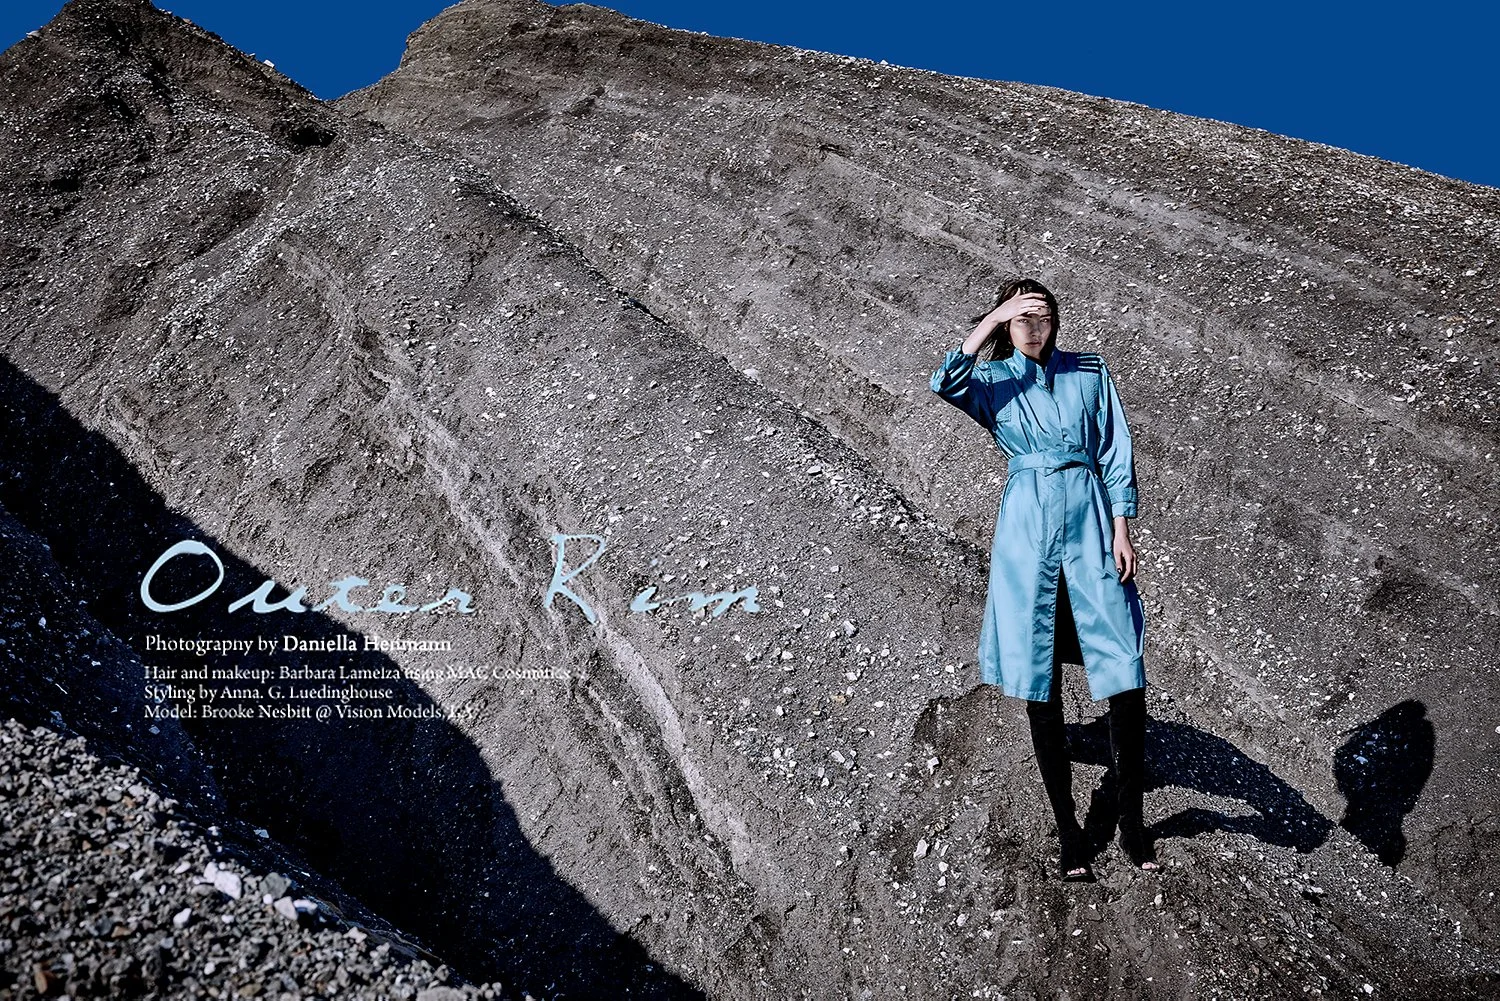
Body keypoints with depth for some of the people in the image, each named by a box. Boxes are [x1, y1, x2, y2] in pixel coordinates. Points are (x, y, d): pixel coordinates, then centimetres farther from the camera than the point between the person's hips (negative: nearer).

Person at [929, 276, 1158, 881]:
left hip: (1090, 519, 1)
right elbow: (945, 383, -14)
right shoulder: (992, 381, 10)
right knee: (1040, 686, 1)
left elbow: (1116, 454, 9)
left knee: (1125, 678, -6)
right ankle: (1067, 829, 14)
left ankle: (1131, 820, 12)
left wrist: (1122, 530, 0)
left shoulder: (1090, 371, 13)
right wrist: (994, 319, -15)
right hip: (1026, 526, 0)